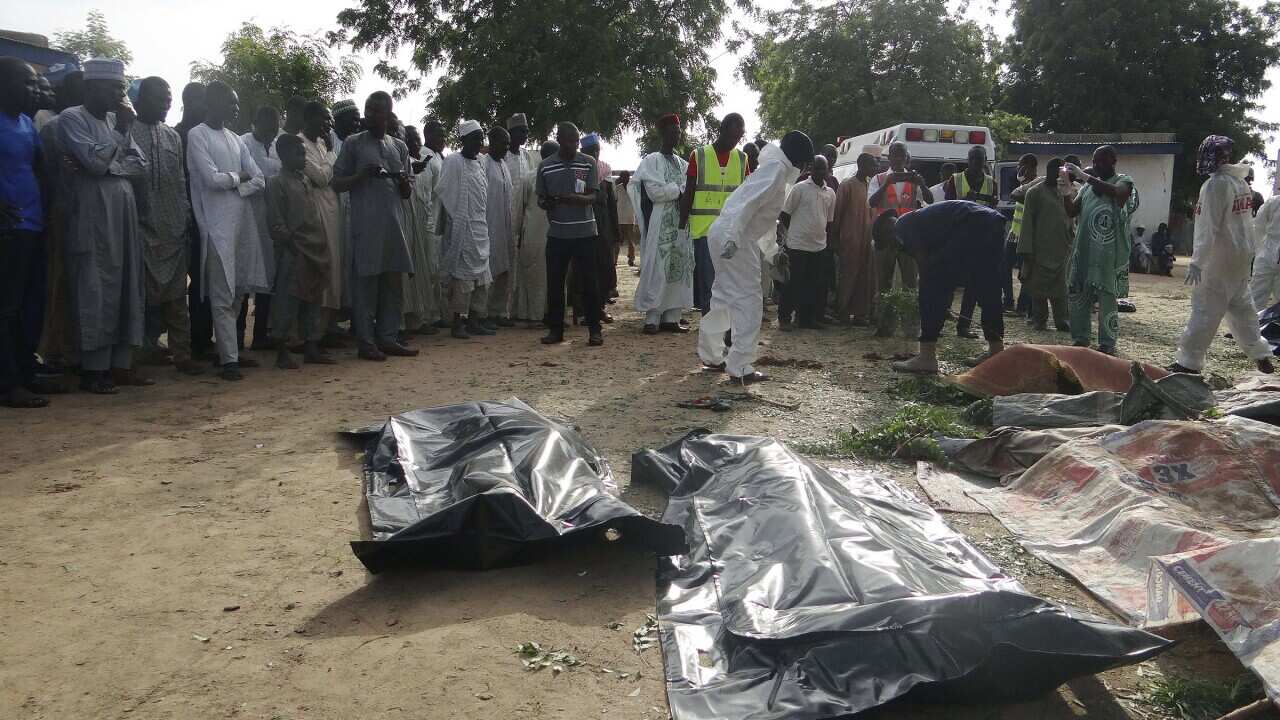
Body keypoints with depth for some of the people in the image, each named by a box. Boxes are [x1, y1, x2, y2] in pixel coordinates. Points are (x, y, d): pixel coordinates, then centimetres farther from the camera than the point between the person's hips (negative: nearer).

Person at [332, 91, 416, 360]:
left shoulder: (399, 146, 16)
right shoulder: (353, 143, 6)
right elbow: (337, 182, 3)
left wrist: (403, 182, -5)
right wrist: (361, 175, -14)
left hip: (395, 224, 4)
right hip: (365, 224, -4)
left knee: (393, 284, 5)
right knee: (366, 283, -3)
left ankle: (388, 338, 13)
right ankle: (366, 342, 2)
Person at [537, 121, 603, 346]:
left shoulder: (588, 164, 1)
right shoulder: (545, 167, 5)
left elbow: (593, 197, -5)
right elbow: (540, 198, 12)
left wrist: (574, 198, -26)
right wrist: (545, 203, -13)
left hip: (585, 233, -2)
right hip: (556, 234, 2)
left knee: (589, 281, 0)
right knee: (554, 282, 5)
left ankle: (594, 329, 8)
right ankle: (555, 328, 15)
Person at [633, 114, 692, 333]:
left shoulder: (682, 163, 16)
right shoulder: (651, 161, -2)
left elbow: (690, 189, 12)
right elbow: (655, 191, -14)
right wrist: (681, 188, -7)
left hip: (681, 224, 6)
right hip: (660, 226, -6)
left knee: (679, 269, 3)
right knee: (657, 270, -6)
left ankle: (671, 317, 8)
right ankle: (652, 318, -2)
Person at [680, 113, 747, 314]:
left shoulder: (742, 159, 8)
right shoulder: (699, 156, 0)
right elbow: (688, 194, 1)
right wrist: (682, 228, -3)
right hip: (704, 229, -3)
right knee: (707, 282, -2)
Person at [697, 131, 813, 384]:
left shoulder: (775, 169, 22)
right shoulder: (777, 168, -9)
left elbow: (766, 215, 30)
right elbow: (749, 202, -22)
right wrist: (733, 238, -30)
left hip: (724, 235, 10)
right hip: (736, 238, -10)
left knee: (726, 296, 18)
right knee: (748, 299, -7)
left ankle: (711, 355, 30)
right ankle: (740, 367, -5)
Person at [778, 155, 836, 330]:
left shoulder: (830, 193, 10)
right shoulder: (799, 188, -5)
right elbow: (784, 214, -1)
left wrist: (822, 235, 14)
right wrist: (793, 232, 4)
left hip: (819, 246, 5)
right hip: (798, 244, -5)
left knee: (816, 285, 7)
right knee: (793, 283, -2)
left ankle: (807, 318, 18)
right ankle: (784, 318, 8)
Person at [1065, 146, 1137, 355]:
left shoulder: (1124, 181, 0)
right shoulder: (1088, 186, 14)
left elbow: (1116, 192, -24)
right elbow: (1072, 212, 10)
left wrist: (1086, 177, -24)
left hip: (1110, 253, -5)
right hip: (1084, 251, 5)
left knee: (1107, 298, -3)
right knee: (1077, 295, 7)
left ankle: (1107, 345, 4)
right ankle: (1080, 339, 18)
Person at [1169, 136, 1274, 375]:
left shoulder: (1215, 185, -17)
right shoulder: (1242, 182, 8)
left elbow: (1209, 228, -21)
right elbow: (1245, 221, 13)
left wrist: (1196, 261, -21)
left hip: (1219, 258, -8)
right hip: (1243, 255, 8)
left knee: (1205, 310, -5)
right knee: (1241, 306, 18)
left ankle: (1189, 362, -2)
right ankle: (1260, 354, 26)